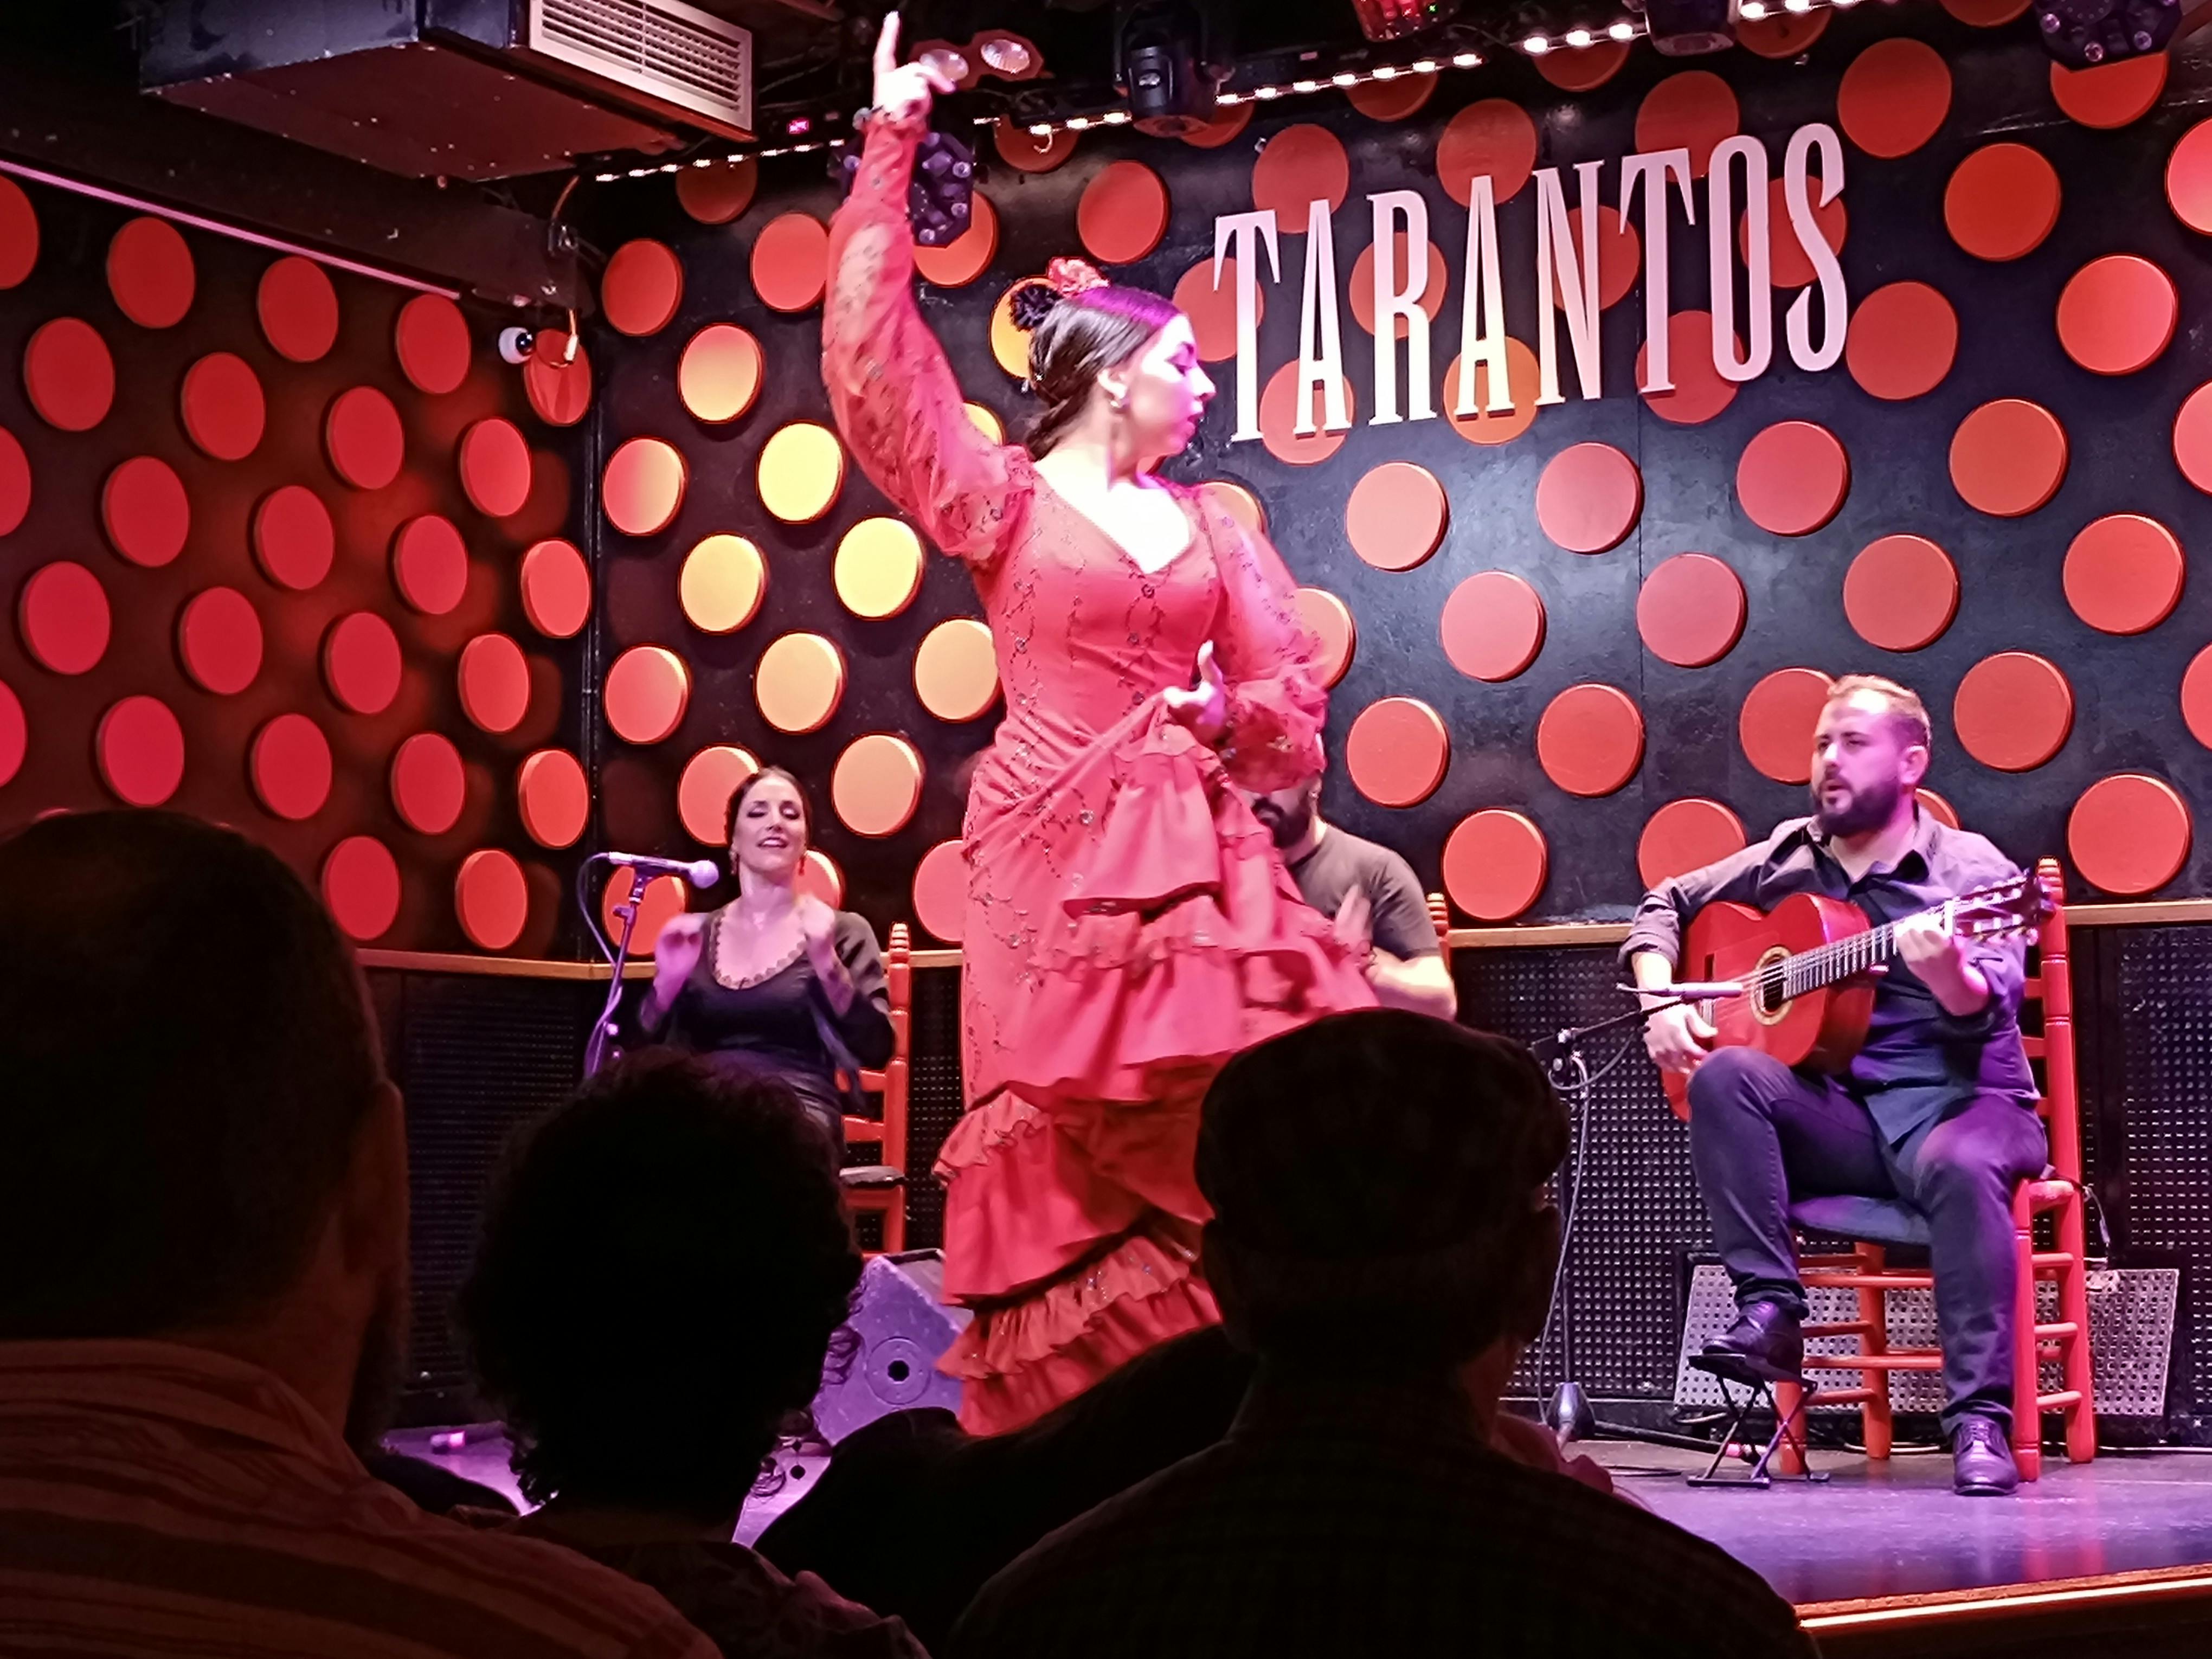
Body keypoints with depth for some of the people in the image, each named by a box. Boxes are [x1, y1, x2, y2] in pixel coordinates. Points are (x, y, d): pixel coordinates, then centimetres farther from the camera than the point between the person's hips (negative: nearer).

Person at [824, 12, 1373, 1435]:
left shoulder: (1206, 523, 16)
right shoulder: (1003, 502, 4)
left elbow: (1288, 690, 19)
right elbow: (874, 364, -6)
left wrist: (1228, 710, -4)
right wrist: (890, 156, -4)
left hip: (1199, 862, 4)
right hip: (1057, 863, -4)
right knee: (1066, 1192, -3)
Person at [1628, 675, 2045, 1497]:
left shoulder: (1973, 872, -3)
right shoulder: (1788, 858, 11)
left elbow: (1989, 1008, -18)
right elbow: (1665, 904, 20)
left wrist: (1947, 971, -42)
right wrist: (1661, 998, 1)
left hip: (1958, 1100, -4)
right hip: (1835, 1112, 4)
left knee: (1962, 1167, -39)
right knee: (1724, 1075, -26)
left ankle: (1980, 1420, -34)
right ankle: (1769, 1310, -26)